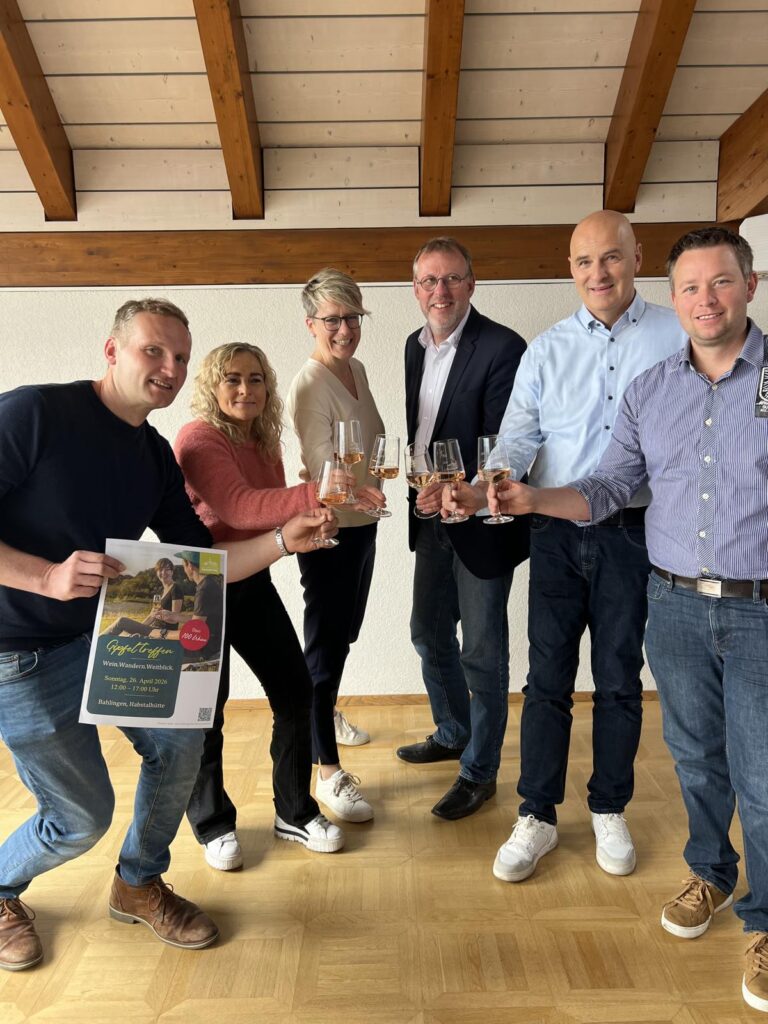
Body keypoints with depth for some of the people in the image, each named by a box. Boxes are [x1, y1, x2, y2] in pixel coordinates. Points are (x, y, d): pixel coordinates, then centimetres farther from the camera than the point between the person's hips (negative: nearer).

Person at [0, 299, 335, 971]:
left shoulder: (156, 457, 3)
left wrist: (285, 540, -11)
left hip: (109, 634, 6)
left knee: (179, 740, -1)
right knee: (83, 818, 2)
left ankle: (139, 885, 28)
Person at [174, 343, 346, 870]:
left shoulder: (264, 441, 6)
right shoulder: (199, 439, -18)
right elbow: (239, 507, -35)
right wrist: (317, 494, -46)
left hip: (253, 583, 7)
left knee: (296, 693, 6)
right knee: (205, 710, 5)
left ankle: (296, 812, 25)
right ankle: (213, 823, 29)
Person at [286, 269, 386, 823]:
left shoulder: (357, 370, 7)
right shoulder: (308, 387, -19)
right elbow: (321, 470, -24)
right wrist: (352, 486, -44)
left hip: (363, 524, 9)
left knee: (345, 633, 24)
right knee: (326, 645, 0)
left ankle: (325, 714, 49)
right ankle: (329, 772, 13)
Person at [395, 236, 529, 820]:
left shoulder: (502, 348, -16)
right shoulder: (415, 346, 8)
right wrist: (412, 487, 1)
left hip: (482, 525, -8)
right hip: (432, 521, 8)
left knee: (482, 652, 6)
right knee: (429, 633, 20)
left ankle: (480, 772, 25)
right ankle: (453, 734, 44)